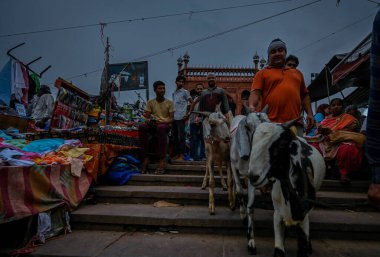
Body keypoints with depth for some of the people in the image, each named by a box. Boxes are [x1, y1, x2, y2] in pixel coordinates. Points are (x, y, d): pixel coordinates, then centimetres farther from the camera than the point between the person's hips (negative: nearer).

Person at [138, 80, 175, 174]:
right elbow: (146, 117, 6)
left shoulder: (169, 103, 6)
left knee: (161, 127, -40)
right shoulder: (150, 102, 12)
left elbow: (171, 119, -2)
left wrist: (162, 122, -21)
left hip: (165, 125, -2)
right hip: (153, 125, 2)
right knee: (142, 126, -32)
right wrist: (148, 120, -19)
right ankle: (145, 158, -29)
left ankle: (162, 160, -39)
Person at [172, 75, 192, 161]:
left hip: (181, 118, -7)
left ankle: (182, 155, 0)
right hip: (174, 118, 7)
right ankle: (176, 154, 17)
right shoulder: (174, 93, 18)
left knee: (181, 136, -5)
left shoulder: (185, 92, 0)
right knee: (175, 137, 9)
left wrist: (188, 114, -10)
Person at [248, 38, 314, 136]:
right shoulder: (262, 73, 12)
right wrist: (252, 107, -21)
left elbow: (304, 95, 26)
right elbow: (255, 93, -1)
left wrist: (309, 113, 14)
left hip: (295, 123, 4)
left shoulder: (297, 73, 25)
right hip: (270, 123, -3)